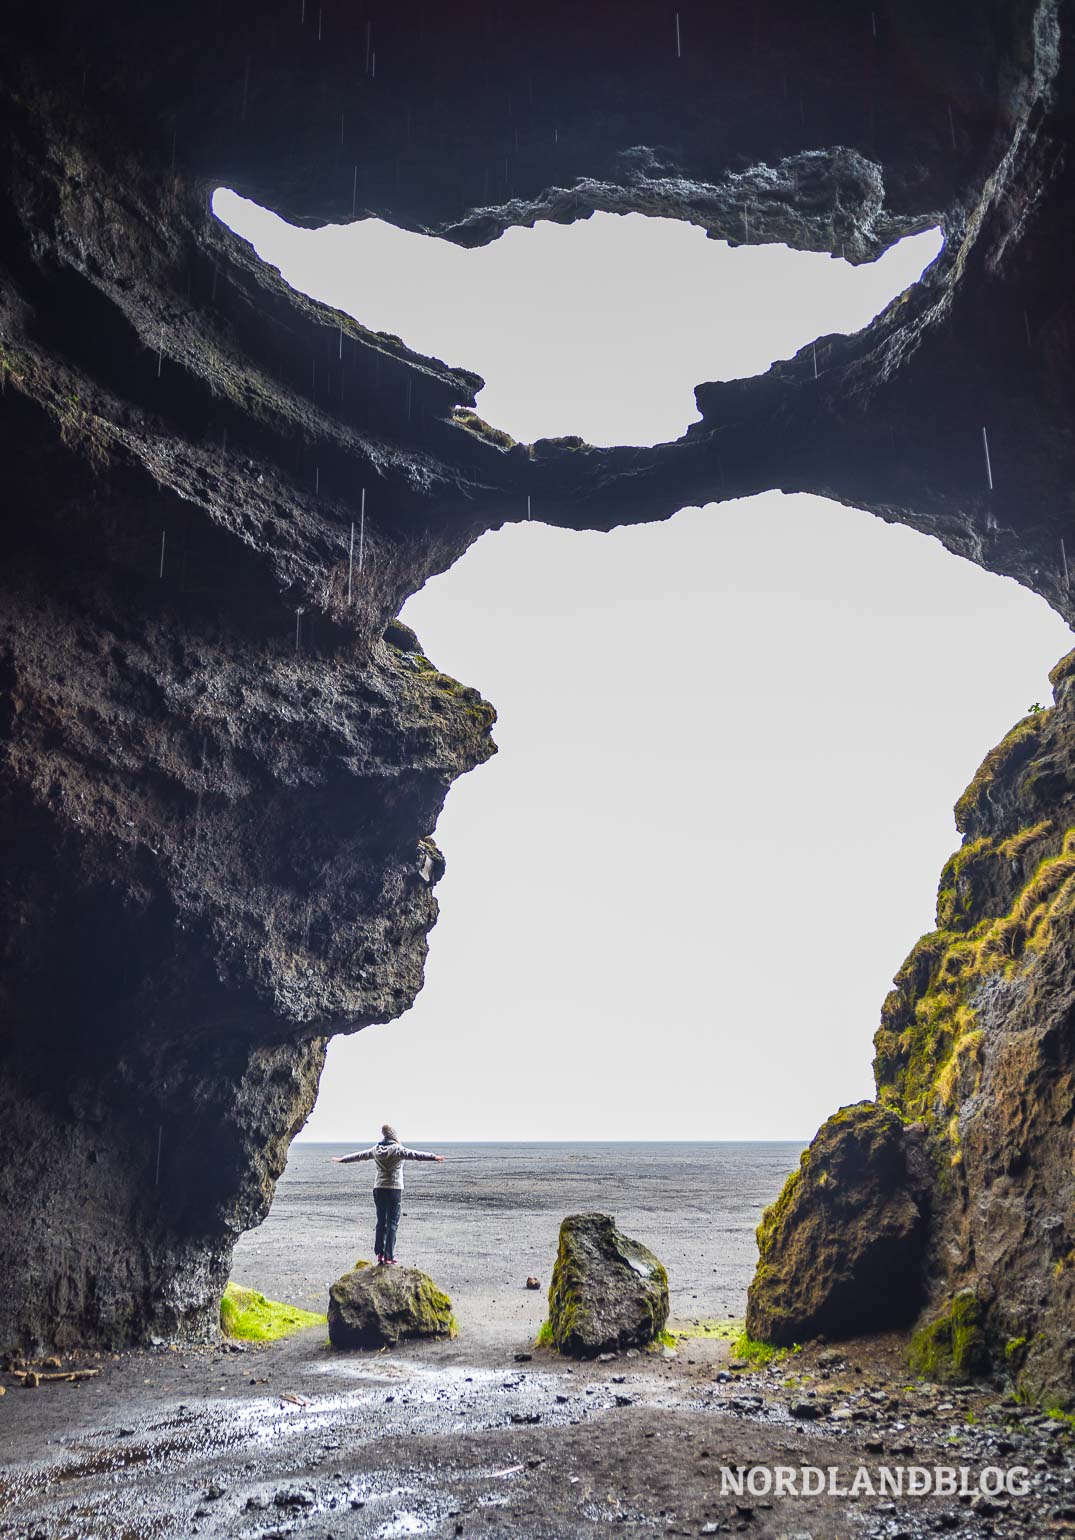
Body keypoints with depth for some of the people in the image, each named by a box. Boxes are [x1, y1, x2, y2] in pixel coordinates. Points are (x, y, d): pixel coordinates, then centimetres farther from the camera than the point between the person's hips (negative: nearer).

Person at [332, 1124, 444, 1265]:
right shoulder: (398, 1149, -9)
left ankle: (380, 1254, 15)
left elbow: (359, 1155, 20)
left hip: (379, 1189, 5)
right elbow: (415, 1154, -23)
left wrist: (342, 1159, 35)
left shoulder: (376, 1150, 7)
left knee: (381, 1222, 14)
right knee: (392, 1223, -2)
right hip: (394, 1189, -5)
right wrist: (433, 1157, -31)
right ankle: (389, 1257, -6)